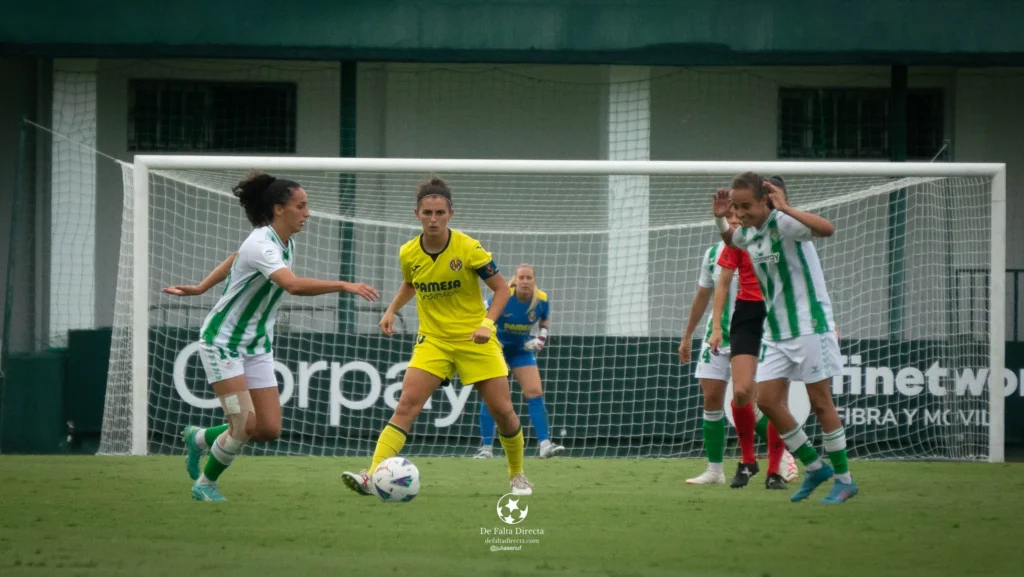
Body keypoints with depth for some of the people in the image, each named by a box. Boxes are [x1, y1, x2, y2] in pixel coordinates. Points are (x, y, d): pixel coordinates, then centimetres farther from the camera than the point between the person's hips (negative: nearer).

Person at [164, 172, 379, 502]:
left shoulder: (286, 242, 3)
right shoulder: (262, 245, -25)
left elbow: (234, 260, 19)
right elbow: (293, 285, -43)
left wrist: (201, 288, 22)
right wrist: (343, 286, -44)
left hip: (257, 346, 8)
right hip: (223, 342, -8)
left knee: (269, 430, -1)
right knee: (245, 424, -15)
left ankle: (201, 438, 25)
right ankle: (205, 484, 10)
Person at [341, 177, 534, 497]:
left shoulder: (468, 248, -15)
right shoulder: (408, 254, -4)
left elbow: (502, 289, -7)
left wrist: (487, 322, -21)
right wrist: (391, 310, 4)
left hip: (474, 339, -2)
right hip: (433, 340, 2)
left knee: (502, 410, 0)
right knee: (407, 404, -17)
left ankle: (518, 475, 27)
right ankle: (373, 476, -26)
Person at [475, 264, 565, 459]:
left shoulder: (541, 300, -16)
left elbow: (545, 321, 7)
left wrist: (541, 338, -8)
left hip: (522, 349, 3)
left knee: (535, 393, -8)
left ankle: (545, 444, -9)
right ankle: (486, 448, -3)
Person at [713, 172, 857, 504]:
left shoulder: (783, 223, -17)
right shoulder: (748, 232, 8)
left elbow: (826, 229, -36)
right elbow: (731, 240, 33)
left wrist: (786, 208, -37)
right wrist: (720, 219, 12)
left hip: (809, 325, -8)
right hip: (777, 333, 8)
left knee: (820, 402, -4)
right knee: (767, 400, 0)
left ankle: (844, 479, 7)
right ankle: (815, 467, 14)